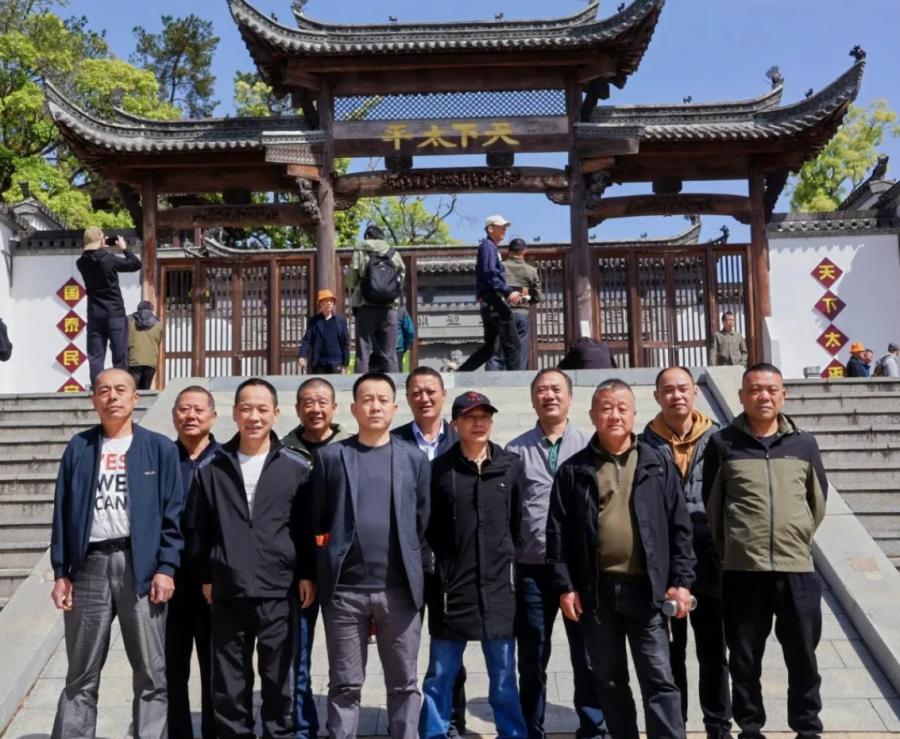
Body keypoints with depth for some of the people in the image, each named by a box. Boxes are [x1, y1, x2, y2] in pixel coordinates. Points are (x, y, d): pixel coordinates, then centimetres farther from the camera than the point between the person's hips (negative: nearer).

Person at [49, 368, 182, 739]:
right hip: (89, 565, 2)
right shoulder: (78, 448, 10)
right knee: (81, 675, 8)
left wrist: (166, 568, -8)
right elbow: (62, 514, 9)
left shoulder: (159, 448, 5)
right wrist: (61, 572, 3)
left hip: (140, 566, -1)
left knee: (151, 673, 3)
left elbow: (172, 513, 1)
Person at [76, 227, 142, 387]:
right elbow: (136, 264, -1)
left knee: (95, 357, 4)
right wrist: (124, 248, 11)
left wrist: (101, 249, 21)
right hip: (115, 314, -4)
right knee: (120, 357, 0)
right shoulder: (109, 260, -11)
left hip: (94, 316, 4)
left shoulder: (82, 263, 2)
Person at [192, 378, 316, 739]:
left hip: (278, 592, -1)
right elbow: (202, 528, 9)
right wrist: (205, 575, 7)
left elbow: (306, 527, 2)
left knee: (278, 679, 9)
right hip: (228, 593, 2)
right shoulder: (213, 467, 5)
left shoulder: (295, 467, 0)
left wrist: (307, 574, -1)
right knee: (229, 682, 10)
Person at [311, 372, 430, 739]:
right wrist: (321, 575, 0)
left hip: (399, 590, 1)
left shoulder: (415, 459, 7)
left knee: (404, 683, 9)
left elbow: (424, 522, 8)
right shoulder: (330, 457, 4)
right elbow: (315, 521, 4)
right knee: (345, 685, 8)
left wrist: (418, 575, 4)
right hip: (345, 590, -1)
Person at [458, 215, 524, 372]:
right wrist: (508, 292, -24)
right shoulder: (488, 246, -7)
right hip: (493, 301, -10)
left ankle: (458, 373, 11)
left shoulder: (491, 247, 24)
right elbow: (490, 275, -19)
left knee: (488, 347, 13)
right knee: (512, 344, -8)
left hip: (488, 303, 10)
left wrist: (510, 293, 15)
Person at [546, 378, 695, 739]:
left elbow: (679, 527, 3)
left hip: (646, 588, -1)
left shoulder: (658, 464, 4)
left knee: (659, 680, 0)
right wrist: (565, 585, -4)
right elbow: (558, 532, 2)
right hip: (596, 590, 1)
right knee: (609, 680, 12)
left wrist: (681, 580, -3)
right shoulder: (573, 470, 3)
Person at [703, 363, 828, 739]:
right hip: (742, 572, -1)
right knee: (744, 659, 9)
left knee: (803, 657, 11)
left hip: (798, 570, 2)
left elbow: (818, 501, 15)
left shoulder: (804, 444, 5)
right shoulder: (722, 443, -1)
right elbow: (710, 505, 5)